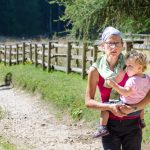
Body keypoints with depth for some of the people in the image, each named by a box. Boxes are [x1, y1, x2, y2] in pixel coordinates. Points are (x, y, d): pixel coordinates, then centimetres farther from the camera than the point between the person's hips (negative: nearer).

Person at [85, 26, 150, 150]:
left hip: (132, 124, 1)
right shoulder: (96, 70, -8)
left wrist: (133, 108, -23)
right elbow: (88, 102, -6)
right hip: (110, 125, 0)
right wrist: (110, 107, -21)